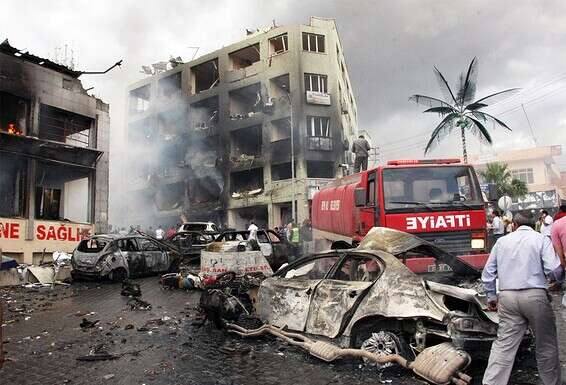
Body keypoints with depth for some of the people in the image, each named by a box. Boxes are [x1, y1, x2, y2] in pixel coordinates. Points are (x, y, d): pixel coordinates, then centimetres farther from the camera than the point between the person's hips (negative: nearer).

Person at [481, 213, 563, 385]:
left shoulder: (502, 241, 13)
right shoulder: (541, 239, 4)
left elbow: (488, 273, 13)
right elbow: (555, 269, -8)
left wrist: (491, 296, 22)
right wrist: (560, 279, 14)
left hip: (507, 297, 3)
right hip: (535, 296, -2)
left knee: (504, 344, 3)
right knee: (546, 345, 14)